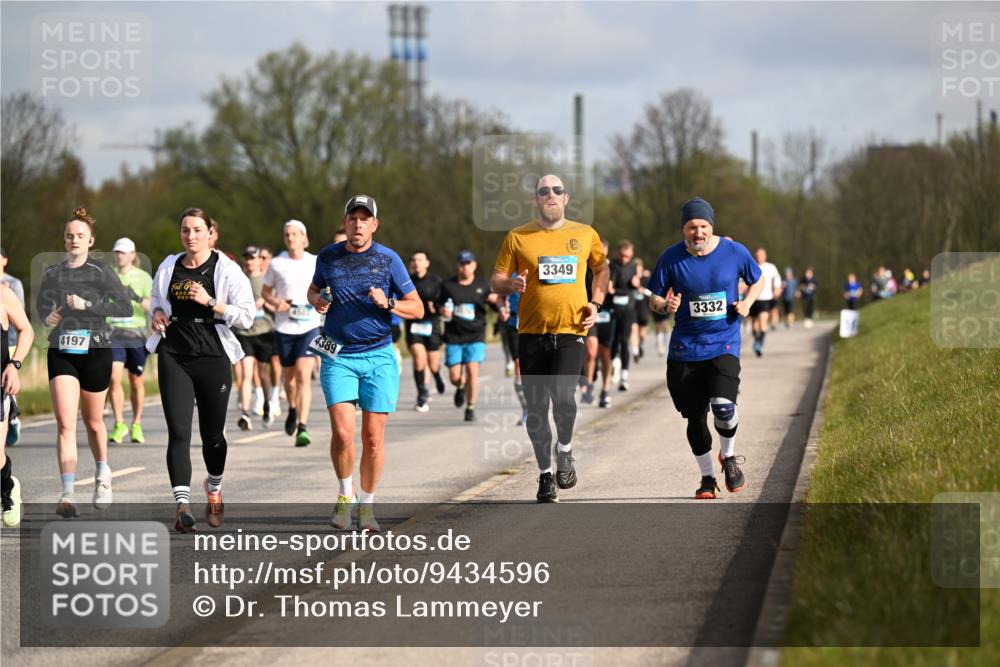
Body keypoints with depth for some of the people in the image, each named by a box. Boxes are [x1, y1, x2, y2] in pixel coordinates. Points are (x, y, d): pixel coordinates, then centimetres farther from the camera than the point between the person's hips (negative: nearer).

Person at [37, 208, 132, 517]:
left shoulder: (101, 271, -4)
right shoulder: (52, 273, 7)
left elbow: (125, 308, -10)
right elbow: (41, 301, 24)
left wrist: (88, 305, -18)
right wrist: (46, 317, 2)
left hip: (95, 351, -2)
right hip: (61, 352, 2)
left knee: (93, 421, 13)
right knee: (65, 423, -12)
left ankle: (102, 474, 41)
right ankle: (68, 494, -17)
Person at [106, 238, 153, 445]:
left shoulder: (143, 278, 2)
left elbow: (153, 308, -6)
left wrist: (138, 299, -21)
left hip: (136, 334, -1)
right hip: (113, 334, 1)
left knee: (136, 381, 6)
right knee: (114, 377, -12)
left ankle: (136, 425, 20)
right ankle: (119, 425, -5)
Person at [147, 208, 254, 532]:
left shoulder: (226, 270, -4)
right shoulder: (169, 267, 8)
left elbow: (246, 316, -8)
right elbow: (157, 297, 28)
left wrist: (210, 302, -18)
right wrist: (157, 313, 6)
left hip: (213, 358, -2)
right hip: (174, 357, 2)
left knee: (212, 434, 10)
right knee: (178, 432, -11)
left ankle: (214, 489, 39)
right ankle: (182, 504, -17)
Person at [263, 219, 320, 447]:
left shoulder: (316, 263, 2)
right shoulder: (277, 264, 2)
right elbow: (265, 291, 12)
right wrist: (276, 302, -8)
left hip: (310, 326, -2)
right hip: (284, 327, 2)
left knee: (304, 376, -16)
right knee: (289, 375, 14)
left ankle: (302, 428, -20)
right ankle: (293, 409, 46)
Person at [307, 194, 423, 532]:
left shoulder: (388, 259, 0)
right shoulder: (328, 257, 5)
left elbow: (417, 308, 4)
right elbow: (313, 290, 25)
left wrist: (388, 303, -15)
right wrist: (317, 301, 2)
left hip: (378, 357, 0)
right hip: (338, 357, 0)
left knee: (373, 437, -2)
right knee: (342, 433, -13)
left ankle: (366, 505, 14)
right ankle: (345, 495, 11)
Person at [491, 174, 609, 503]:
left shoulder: (585, 235, 8)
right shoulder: (517, 237, 4)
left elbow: (602, 269, 24)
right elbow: (496, 281, 7)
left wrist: (595, 303, 10)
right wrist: (510, 284, -16)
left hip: (571, 331, -1)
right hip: (532, 332, 1)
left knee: (563, 394, -21)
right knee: (536, 408, 3)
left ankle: (564, 453, 6)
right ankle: (545, 474, 18)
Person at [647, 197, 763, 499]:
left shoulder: (735, 252, -3)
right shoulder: (671, 258, -3)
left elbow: (758, 280, 15)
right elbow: (653, 299, 4)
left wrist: (747, 303, -4)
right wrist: (665, 305, -19)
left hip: (724, 344, -1)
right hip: (685, 347, 2)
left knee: (723, 405, -21)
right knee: (694, 417, 4)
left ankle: (728, 457, 9)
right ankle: (707, 477, 23)